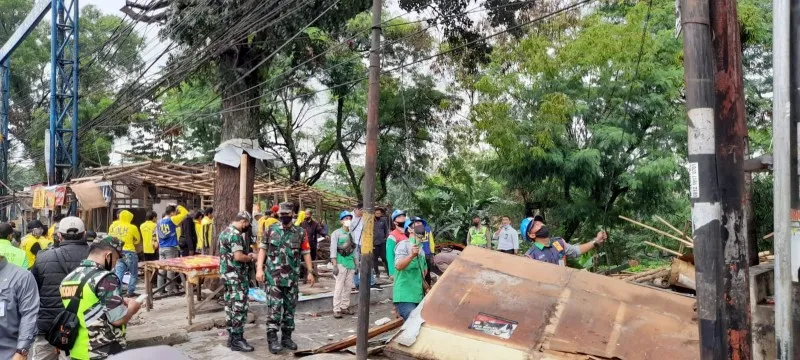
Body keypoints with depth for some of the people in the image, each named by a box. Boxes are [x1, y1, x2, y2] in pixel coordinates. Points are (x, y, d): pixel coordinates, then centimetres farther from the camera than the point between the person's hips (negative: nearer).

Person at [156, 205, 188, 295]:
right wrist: (179, 207, 8)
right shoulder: (172, 220, -10)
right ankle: (170, 289, 2)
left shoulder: (159, 222, 8)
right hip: (171, 248, -6)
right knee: (170, 269, -1)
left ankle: (160, 289, 12)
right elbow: (185, 213, -6)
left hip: (161, 248, 6)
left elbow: (157, 234, 15)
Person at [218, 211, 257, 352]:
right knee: (239, 308, -6)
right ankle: (237, 340, -3)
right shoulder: (235, 234, -18)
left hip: (227, 274, 10)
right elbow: (238, 256, -25)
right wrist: (250, 258, -7)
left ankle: (231, 337, 20)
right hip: (237, 277, -10)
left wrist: (246, 255, 16)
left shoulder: (225, 232, 14)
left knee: (230, 306, 13)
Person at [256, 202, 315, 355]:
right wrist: (259, 269, -8)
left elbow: (306, 253, 6)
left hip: (292, 278, 2)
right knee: (275, 308, -6)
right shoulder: (271, 230, 2)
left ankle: (286, 337, 21)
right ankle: (273, 339, -2)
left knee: (289, 308, 10)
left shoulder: (300, 232, 4)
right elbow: (262, 249, 2)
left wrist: (310, 272, 2)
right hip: (274, 277, -2)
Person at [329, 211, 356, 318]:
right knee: (339, 287, -6)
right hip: (341, 263, -5)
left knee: (347, 287, 8)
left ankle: (345, 307, 17)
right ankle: (336, 310, -3)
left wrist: (356, 264, 14)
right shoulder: (336, 233, -3)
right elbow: (333, 250, -8)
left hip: (350, 263, 5)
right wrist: (334, 265, -14)